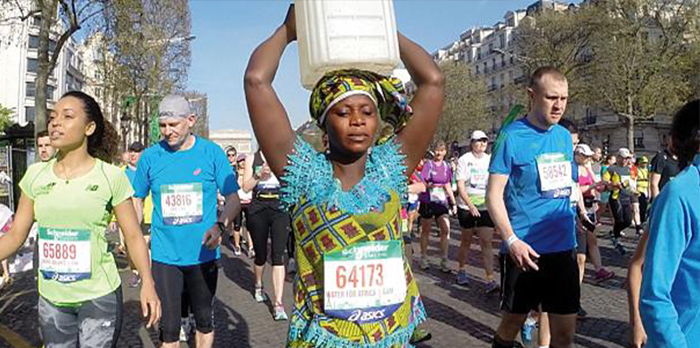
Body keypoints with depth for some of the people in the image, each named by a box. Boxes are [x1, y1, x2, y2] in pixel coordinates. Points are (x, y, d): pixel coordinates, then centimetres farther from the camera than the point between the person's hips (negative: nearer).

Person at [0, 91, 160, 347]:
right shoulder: (35, 174, 1)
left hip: (100, 297, -3)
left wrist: (147, 282, -17)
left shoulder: (111, 176, -9)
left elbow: (133, 235, -7)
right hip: (51, 299, 4)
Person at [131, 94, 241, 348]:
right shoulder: (150, 156, -2)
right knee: (169, 327, 6)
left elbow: (233, 199, -3)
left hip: (204, 254, 0)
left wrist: (220, 225, -22)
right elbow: (137, 200, 9)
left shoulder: (211, 152, -6)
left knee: (204, 320, 17)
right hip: (165, 256, 0)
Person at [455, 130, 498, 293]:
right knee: (466, 241, 11)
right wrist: (470, 205, -21)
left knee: (486, 242, -6)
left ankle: (490, 280, -8)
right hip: (466, 207, -2)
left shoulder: (490, 160, 6)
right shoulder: (464, 160, -5)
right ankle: (461, 271, 31)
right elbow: (460, 186, -10)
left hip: (485, 207, 2)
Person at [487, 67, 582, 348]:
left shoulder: (564, 136, 8)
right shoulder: (511, 136, -10)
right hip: (524, 250, -5)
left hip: (563, 248, 5)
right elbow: (494, 194, -12)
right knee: (513, 322, 11)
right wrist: (511, 240, -21)